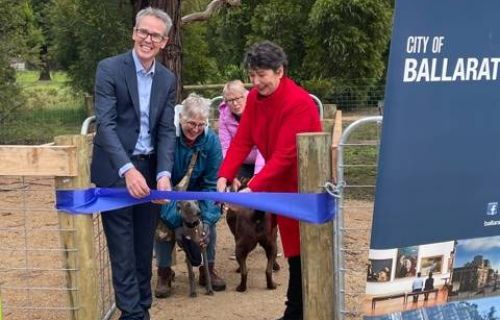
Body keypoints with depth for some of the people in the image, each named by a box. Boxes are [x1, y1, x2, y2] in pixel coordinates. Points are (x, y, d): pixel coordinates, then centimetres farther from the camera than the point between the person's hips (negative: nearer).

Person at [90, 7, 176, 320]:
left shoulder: (168, 79, 6)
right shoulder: (109, 68, -8)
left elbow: (167, 131, 2)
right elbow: (106, 124, -15)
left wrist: (164, 174, -13)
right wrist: (127, 169, -27)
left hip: (150, 170, 4)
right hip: (115, 170, -4)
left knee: (144, 246, 11)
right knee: (123, 248, -1)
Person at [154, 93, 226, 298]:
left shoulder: (211, 140, -19)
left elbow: (211, 183, -16)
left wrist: (206, 218, -27)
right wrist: (176, 215, -38)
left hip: (196, 194, 3)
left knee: (209, 220, -15)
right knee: (163, 223, -23)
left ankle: (208, 269, 7)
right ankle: (164, 273, -3)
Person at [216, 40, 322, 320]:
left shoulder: (298, 103, -25)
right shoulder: (255, 97, -1)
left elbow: (284, 156, -28)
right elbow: (242, 140, -5)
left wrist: (252, 189, -33)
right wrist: (224, 178, -18)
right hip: (281, 184, 8)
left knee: (302, 251, -2)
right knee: (293, 248, 14)